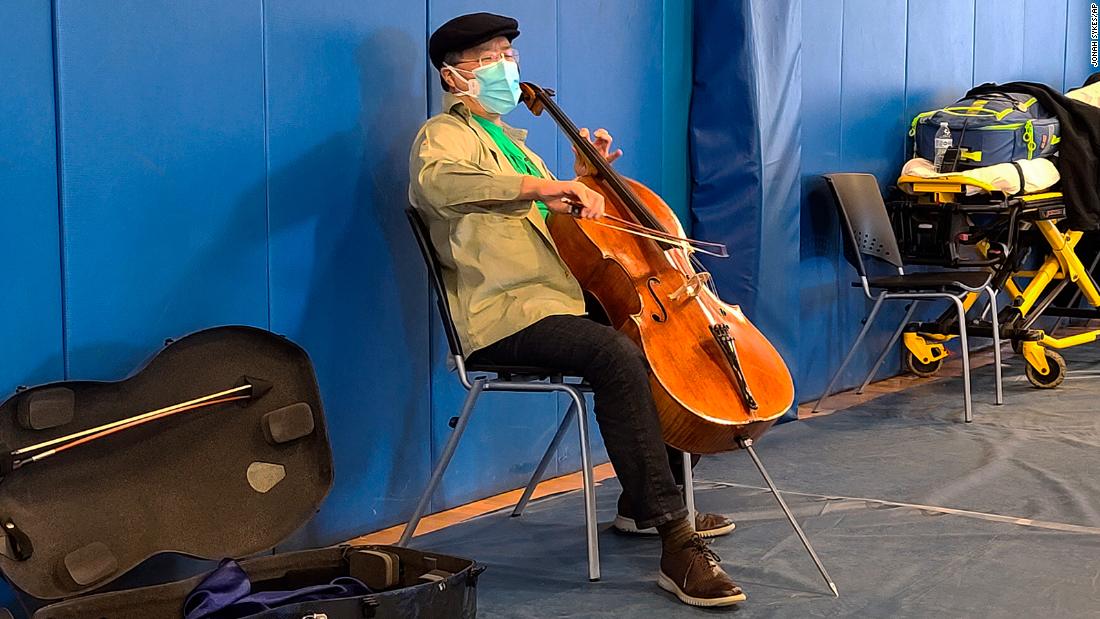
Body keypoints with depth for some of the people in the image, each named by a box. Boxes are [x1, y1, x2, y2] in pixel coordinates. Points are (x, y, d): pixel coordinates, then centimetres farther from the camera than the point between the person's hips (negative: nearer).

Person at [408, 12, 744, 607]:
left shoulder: (506, 138, 27)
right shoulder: (445, 134, -2)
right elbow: (436, 181, -29)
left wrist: (583, 181, 18)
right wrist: (545, 186, -34)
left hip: (561, 301, 10)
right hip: (505, 314, -10)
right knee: (618, 357, -33)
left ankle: (642, 503, 18)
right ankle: (677, 544, -34)